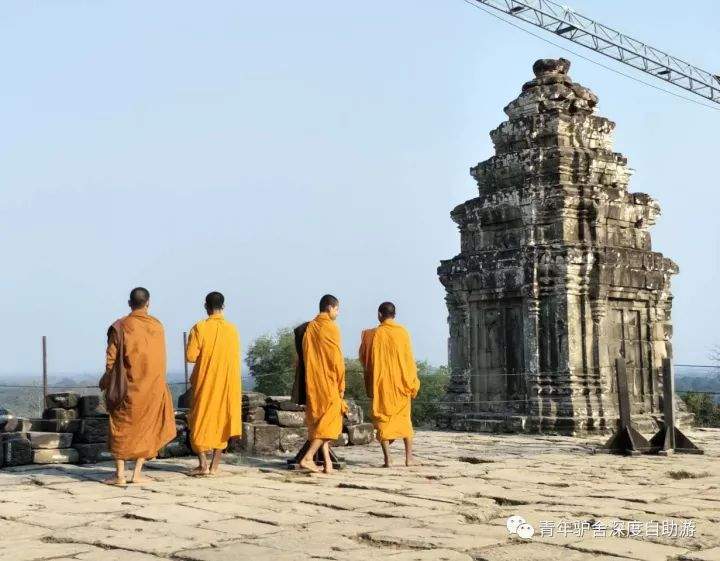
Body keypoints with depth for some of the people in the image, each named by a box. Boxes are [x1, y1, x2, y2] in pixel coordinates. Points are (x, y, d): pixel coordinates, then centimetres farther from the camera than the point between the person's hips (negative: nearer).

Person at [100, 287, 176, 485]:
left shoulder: (120, 326, -9)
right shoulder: (157, 326, -1)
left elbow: (111, 357, -7)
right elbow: (160, 359, 5)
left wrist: (107, 379, 8)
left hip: (127, 386, -2)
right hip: (153, 385, 2)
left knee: (121, 428, 9)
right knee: (146, 428, 12)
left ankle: (120, 475, 4)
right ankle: (137, 473, 9)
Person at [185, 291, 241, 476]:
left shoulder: (200, 328, -10)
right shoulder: (231, 329, 0)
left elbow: (190, 356, -12)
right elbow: (235, 358, 6)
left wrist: (203, 354, 8)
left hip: (205, 383, -3)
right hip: (227, 383, 3)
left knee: (200, 420, 7)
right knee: (222, 421, 9)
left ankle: (203, 464, -1)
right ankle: (215, 466, 8)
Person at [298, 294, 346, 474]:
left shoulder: (310, 327, 10)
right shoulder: (331, 328, -10)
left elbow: (305, 356, 11)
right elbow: (337, 359, -11)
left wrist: (310, 379, 16)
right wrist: (341, 385, -4)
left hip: (312, 383, 7)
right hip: (328, 382, -7)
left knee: (318, 420, 10)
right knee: (329, 421, -3)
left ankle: (327, 462, 9)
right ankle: (307, 458, -13)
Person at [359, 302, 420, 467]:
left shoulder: (373, 335, -4)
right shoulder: (403, 333, -4)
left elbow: (364, 360, 5)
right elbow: (409, 360, -2)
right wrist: (413, 384, 5)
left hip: (381, 384, -1)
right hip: (401, 383, 1)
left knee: (383, 419, 4)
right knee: (404, 419, 14)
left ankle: (387, 459, -3)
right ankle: (409, 457, 10)